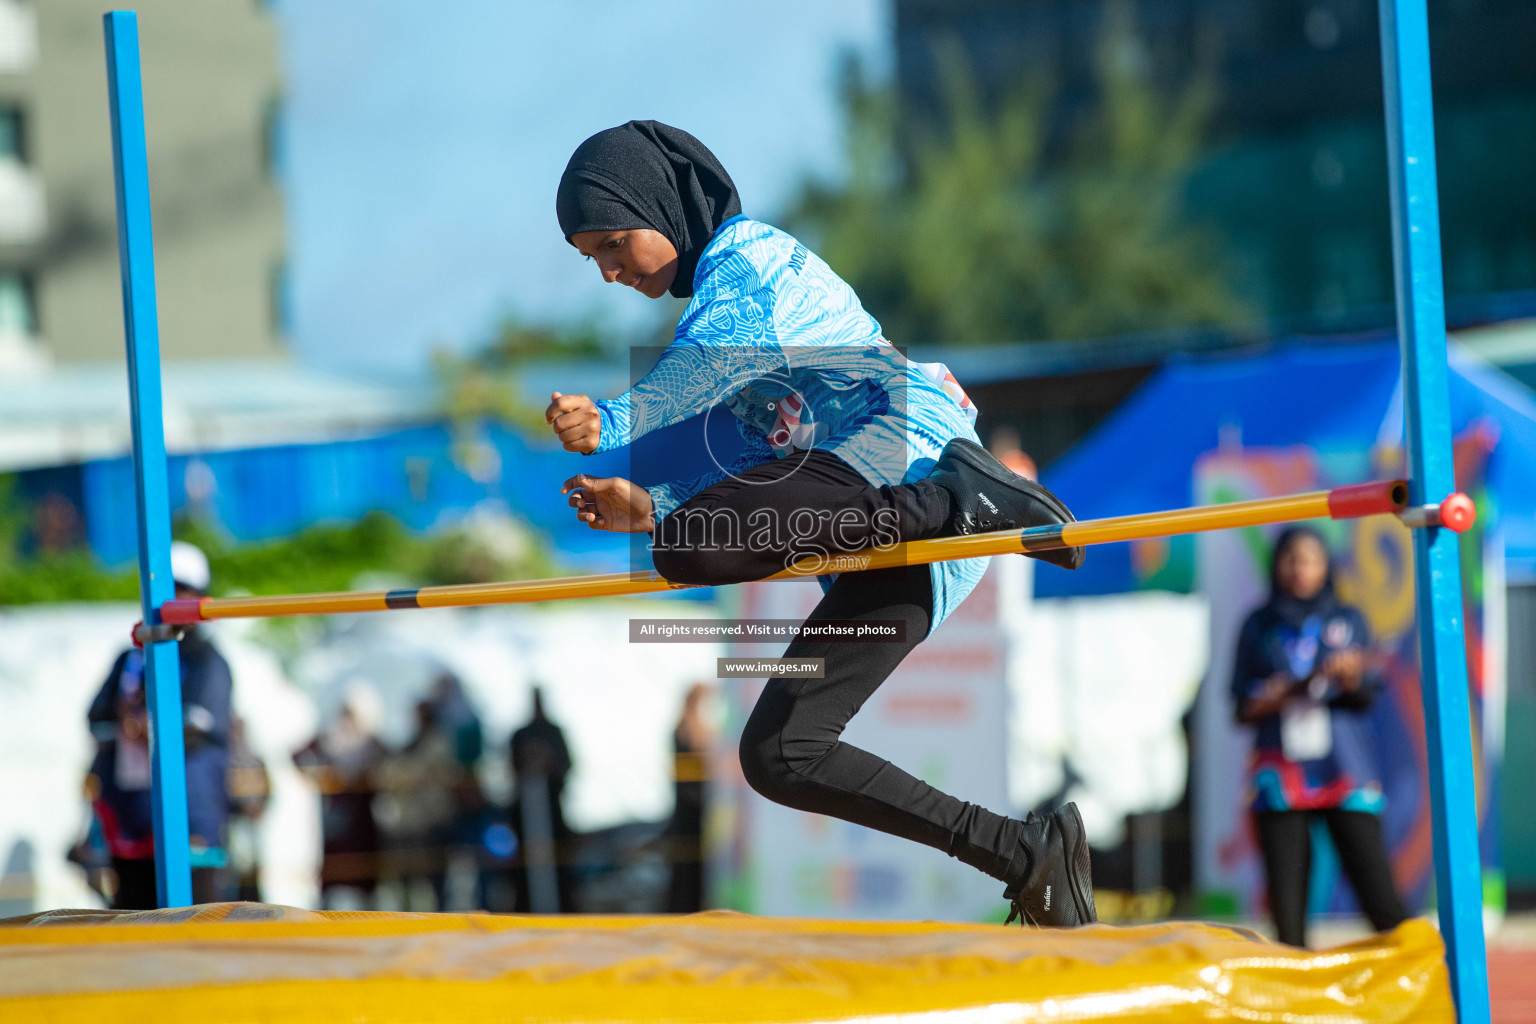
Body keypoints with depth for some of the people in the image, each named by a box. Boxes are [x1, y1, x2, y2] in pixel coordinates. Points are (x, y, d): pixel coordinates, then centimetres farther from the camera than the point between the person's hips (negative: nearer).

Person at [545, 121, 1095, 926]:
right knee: (778, 756, 4)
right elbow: (756, 463, 30)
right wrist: (652, 506, 14)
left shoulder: (746, 256, 2)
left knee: (689, 546, -32)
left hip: (903, 453, -9)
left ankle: (960, 498, -26)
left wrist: (612, 423, -37)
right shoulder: (721, 288, 32)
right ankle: (1025, 854, 3)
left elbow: (706, 361, -21)